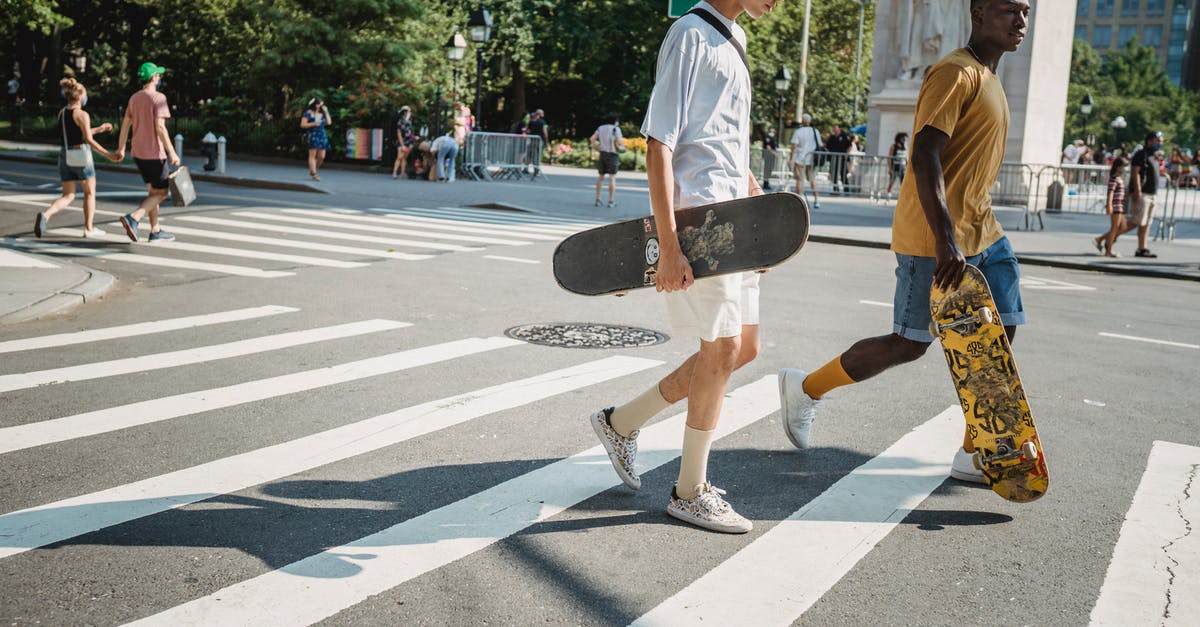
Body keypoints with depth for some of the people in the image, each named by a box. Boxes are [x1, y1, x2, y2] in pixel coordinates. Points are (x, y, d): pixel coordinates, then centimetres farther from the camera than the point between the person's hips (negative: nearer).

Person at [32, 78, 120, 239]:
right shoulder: (82, 114, -12)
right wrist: (107, 154, -14)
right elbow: (88, 140, -17)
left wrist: (100, 128, 28)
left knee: (68, 196, 8)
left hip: (65, 156, 6)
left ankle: (45, 215, -18)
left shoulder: (61, 114, 11)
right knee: (90, 193, 13)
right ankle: (89, 228, 18)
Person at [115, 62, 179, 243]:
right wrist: (172, 153, -17)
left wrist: (121, 148, 20)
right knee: (161, 193, -2)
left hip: (138, 153, 8)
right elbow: (160, 127, -19)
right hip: (155, 152, -8)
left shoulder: (134, 98, 10)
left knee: (153, 191, 16)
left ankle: (155, 231, 17)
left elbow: (125, 124, 12)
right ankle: (133, 218, -19)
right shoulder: (158, 98, -12)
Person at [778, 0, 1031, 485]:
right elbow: (925, 157, -23)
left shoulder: (989, 80, 19)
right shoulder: (956, 72, -13)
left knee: (999, 333, 3)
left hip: (980, 232, 10)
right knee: (909, 344, -5)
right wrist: (946, 241, -30)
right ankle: (805, 389, 13)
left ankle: (975, 455, 10)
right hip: (934, 236, -10)